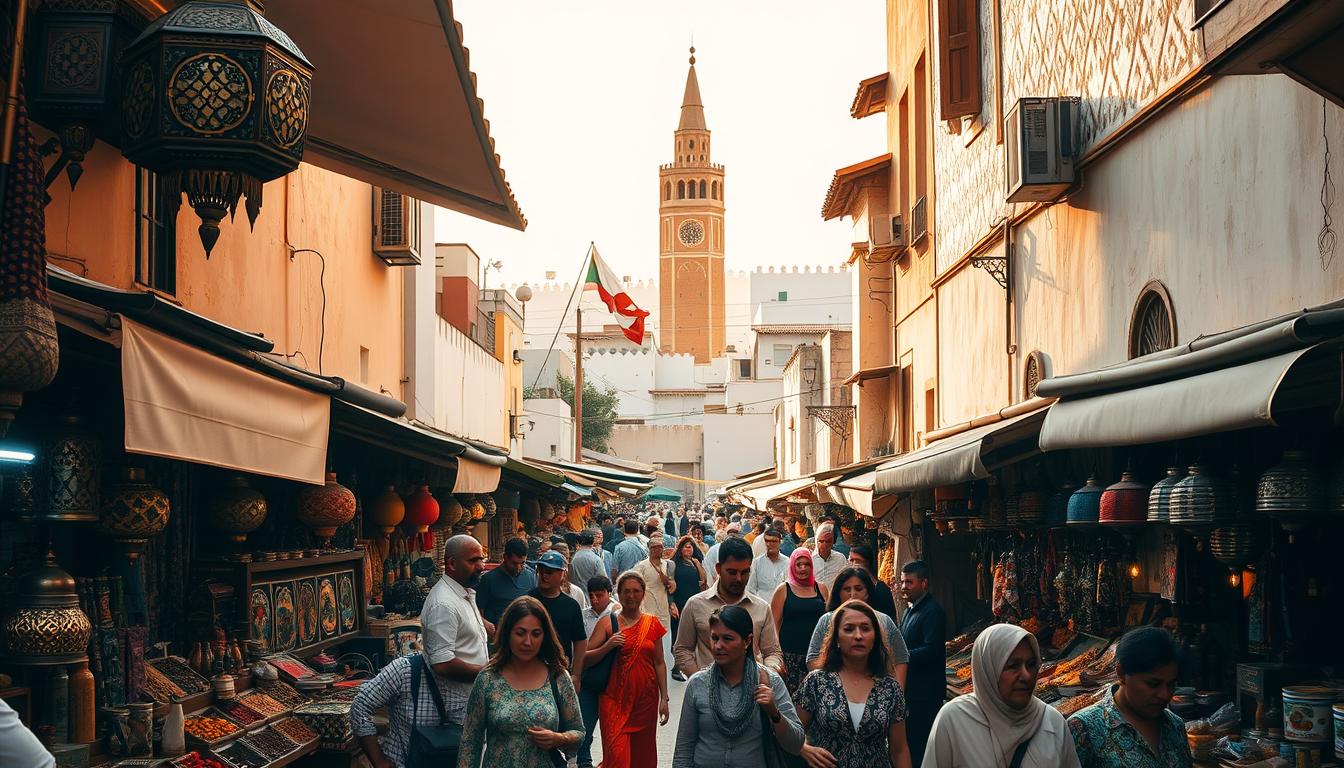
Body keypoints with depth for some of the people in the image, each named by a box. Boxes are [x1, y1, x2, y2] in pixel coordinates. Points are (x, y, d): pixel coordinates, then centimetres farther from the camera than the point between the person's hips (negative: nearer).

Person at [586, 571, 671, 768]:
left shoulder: (652, 623, 7)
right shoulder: (608, 623, 0)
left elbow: (659, 663, 8)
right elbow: (586, 659, -1)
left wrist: (664, 698, 4)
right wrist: (608, 646, -18)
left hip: (646, 698, 3)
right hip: (615, 698, -2)